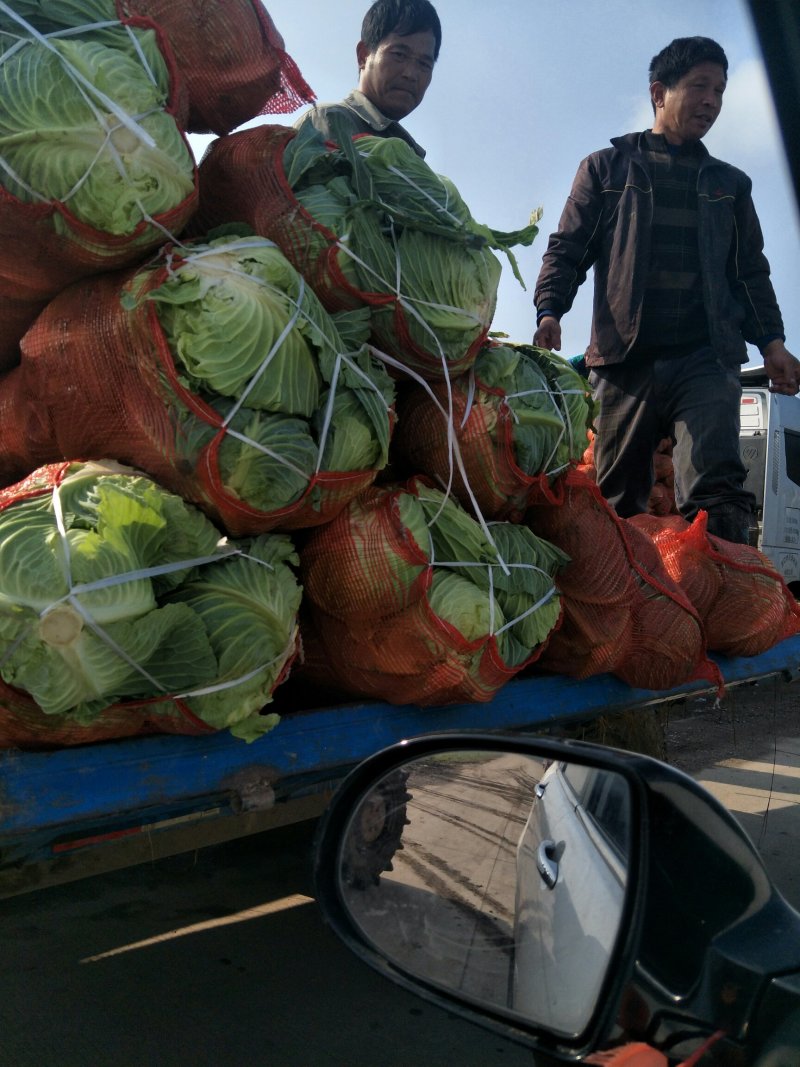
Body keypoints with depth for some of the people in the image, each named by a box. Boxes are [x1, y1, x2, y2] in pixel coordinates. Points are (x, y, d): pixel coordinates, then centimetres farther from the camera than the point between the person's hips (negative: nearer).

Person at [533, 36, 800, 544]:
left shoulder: (730, 184, 23)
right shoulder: (607, 168, 16)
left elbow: (751, 271, 21)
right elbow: (567, 249, 8)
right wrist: (549, 311, -10)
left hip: (707, 361, 1)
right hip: (624, 359, -1)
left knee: (717, 496, -17)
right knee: (616, 504, 1)